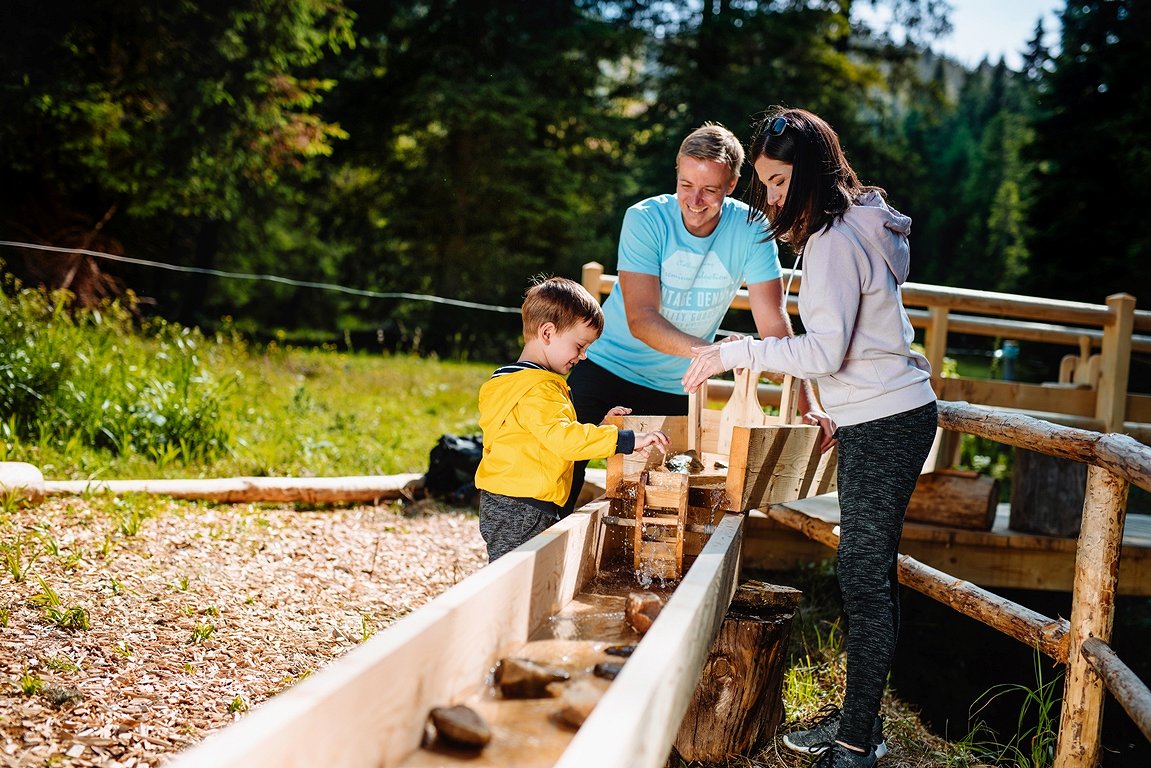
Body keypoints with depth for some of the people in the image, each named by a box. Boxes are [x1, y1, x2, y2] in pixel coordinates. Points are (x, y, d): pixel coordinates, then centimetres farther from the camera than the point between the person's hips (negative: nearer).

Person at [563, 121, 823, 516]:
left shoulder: (750, 231, -14)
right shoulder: (645, 219, -19)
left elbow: (774, 325, -15)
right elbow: (640, 319, -27)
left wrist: (807, 405, -27)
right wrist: (708, 351, -44)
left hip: (676, 388, 2)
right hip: (609, 363, -2)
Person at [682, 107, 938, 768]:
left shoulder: (835, 239, -16)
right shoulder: (856, 224, 16)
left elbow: (825, 349, -22)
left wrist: (736, 353, -18)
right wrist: (837, 407, 24)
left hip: (885, 426, -11)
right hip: (878, 418, 11)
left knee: (864, 576, -8)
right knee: (870, 572, 13)